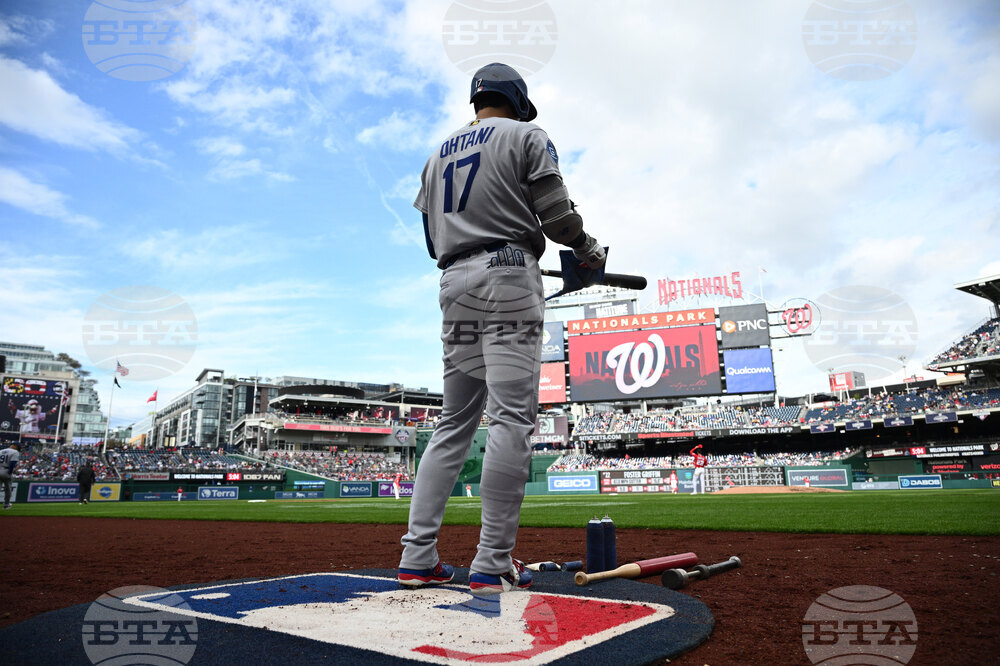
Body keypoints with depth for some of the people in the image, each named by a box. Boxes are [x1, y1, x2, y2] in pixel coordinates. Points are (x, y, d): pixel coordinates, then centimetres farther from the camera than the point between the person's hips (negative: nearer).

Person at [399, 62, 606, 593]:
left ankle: (418, 557, 5)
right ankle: (493, 563, -10)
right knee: (511, 419, -9)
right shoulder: (526, 136, 8)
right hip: (508, 278, -6)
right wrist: (589, 251, 13)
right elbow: (555, 212, -3)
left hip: (454, 284, 7)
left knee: (454, 422, 7)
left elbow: (434, 238, 20)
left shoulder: (438, 155, 25)